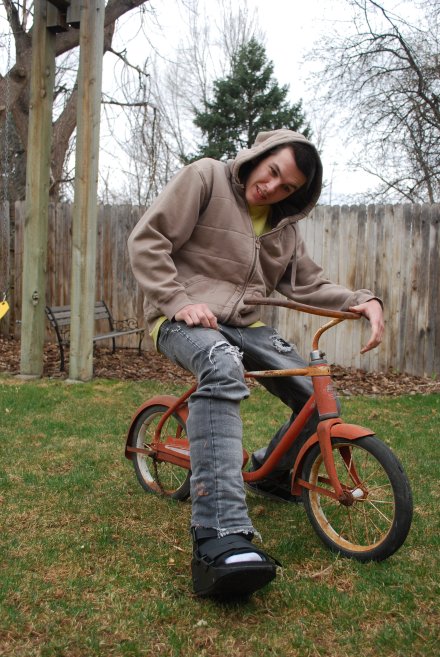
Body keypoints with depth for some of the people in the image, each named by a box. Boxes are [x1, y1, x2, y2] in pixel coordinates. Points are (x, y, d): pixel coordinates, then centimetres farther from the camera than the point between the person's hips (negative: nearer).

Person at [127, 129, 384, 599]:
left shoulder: (283, 225, 15)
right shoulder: (204, 178, -4)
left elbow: (308, 284, 12)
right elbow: (147, 241, -8)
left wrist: (363, 300, -5)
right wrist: (178, 302, -19)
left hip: (245, 325, 7)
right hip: (187, 318, -6)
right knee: (223, 367, -41)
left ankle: (270, 474, 26)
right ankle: (220, 537, -50)